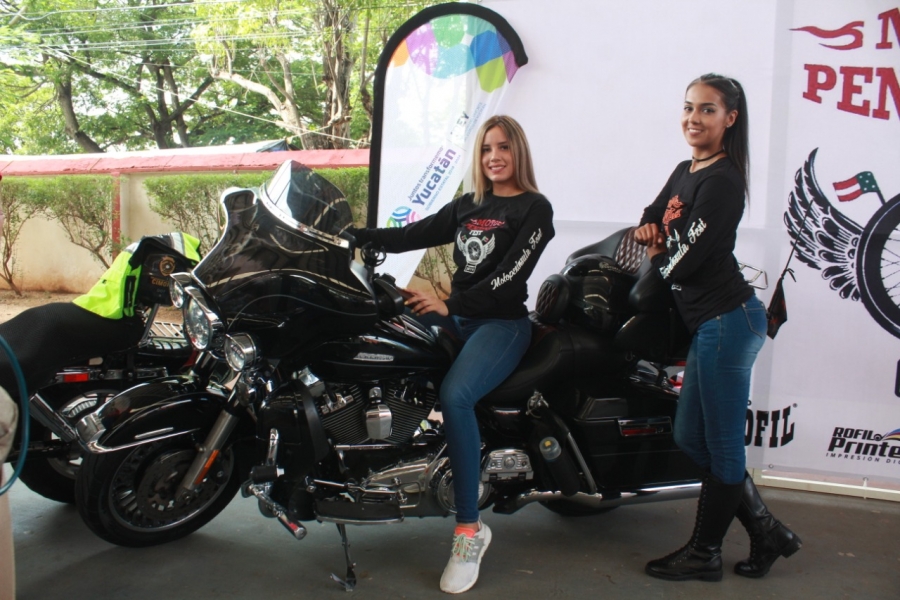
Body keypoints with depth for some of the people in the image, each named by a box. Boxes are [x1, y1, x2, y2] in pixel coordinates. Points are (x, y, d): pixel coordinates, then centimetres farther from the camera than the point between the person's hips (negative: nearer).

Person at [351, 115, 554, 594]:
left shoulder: (534, 209, -2)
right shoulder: (467, 205, 17)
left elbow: (509, 276, -14)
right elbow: (415, 235, 9)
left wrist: (450, 304, -23)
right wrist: (354, 235, -1)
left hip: (503, 323, -7)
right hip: (456, 316, 7)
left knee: (453, 396, -32)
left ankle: (470, 528, -22)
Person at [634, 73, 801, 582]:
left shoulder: (721, 181, -15)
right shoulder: (685, 172, 14)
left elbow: (685, 259, -19)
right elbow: (654, 216, 27)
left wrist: (657, 257, 2)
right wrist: (647, 228, 3)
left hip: (727, 319, -10)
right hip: (710, 323, 10)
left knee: (721, 444, 4)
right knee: (691, 438, 16)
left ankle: (705, 552, 20)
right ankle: (767, 531, 27)